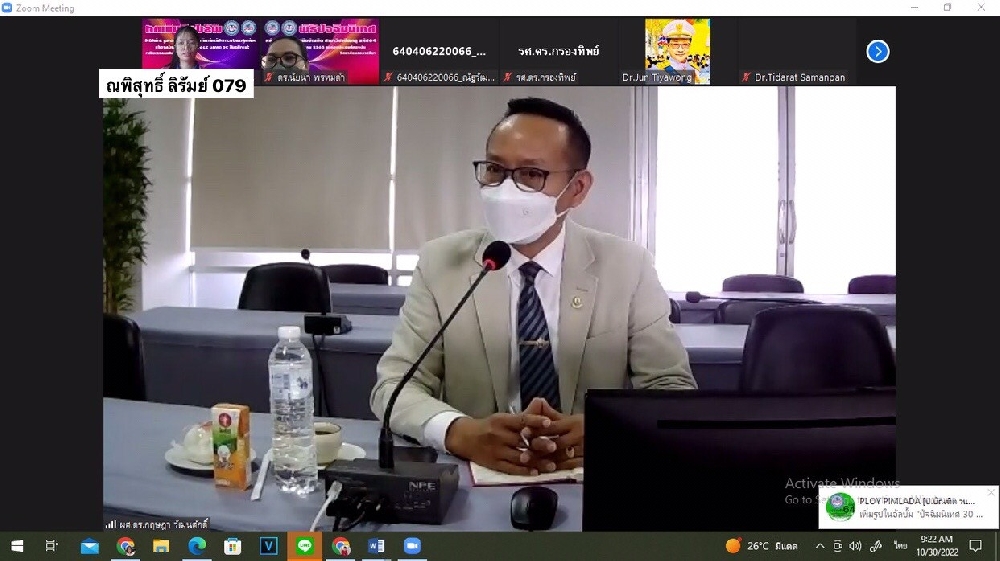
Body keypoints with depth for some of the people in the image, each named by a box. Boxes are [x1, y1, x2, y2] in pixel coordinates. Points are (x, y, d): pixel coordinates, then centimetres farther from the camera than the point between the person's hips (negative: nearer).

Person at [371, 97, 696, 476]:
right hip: (473, 477, 0)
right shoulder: (440, 263, -1)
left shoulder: (628, 266, -3)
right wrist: (460, 432, -26)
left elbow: (675, 390, -3)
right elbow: (395, 385, -5)